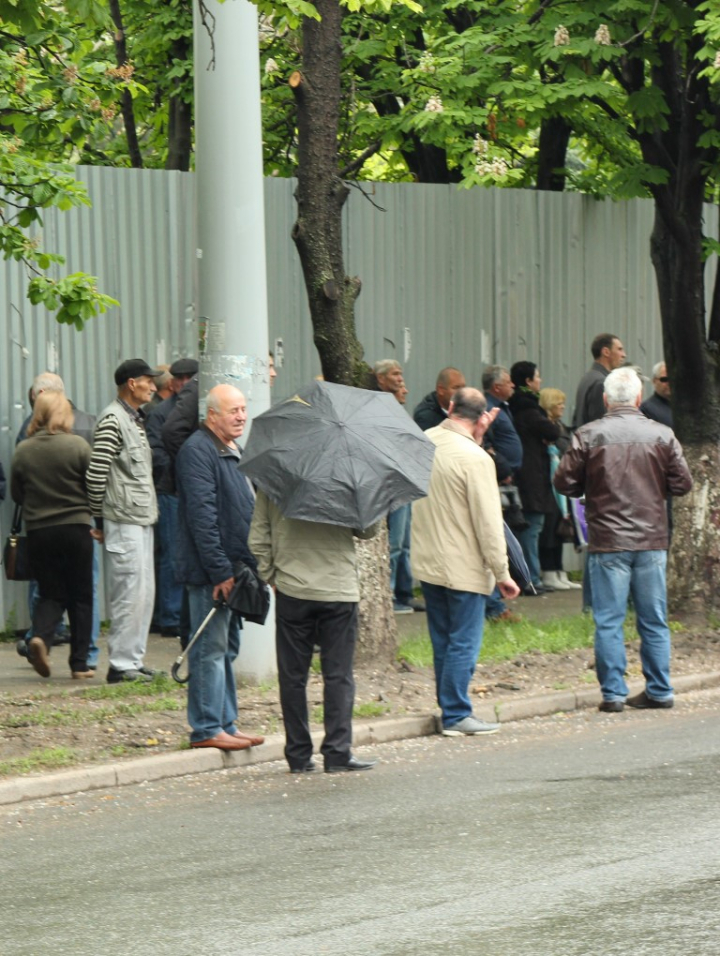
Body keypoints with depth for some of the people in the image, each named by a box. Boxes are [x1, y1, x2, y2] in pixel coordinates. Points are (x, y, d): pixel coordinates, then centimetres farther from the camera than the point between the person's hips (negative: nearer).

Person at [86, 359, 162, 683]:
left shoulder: (136, 419, 18)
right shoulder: (113, 419, -13)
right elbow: (96, 474, -18)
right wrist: (100, 520, -12)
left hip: (141, 520, 10)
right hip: (124, 522, -10)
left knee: (145, 592, 11)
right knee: (130, 592, -9)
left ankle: (133, 660, 18)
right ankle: (121, 664, -5)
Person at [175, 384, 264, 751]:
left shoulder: (233, 451, 17)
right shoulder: (198, 452, -14)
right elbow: (202, 516, -20)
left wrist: (258, 565, 18)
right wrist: (221, 571, -22)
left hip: (234, 567, 10)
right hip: (209, 572, -10)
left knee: (227, 649, 14)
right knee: (211, 650, -7)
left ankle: (226, 724, 20)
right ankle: (207, 729, -4)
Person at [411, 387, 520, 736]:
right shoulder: (475, 459, -20)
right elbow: (488, 523, -17)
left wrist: (477, 434, 20)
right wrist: (502, 572, -9)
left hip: (426, 562, 7)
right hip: (463, 568, -7)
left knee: (442, 642, 15)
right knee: (463, 642, 0)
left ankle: (450, 709, 22)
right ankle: (456, 715, 2)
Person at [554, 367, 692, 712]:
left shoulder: (588, 436, -6)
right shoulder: (661, 435, -2)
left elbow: (564, 482, -5)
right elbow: (682, 484, 1)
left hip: (608, 541, -2)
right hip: (652, 540, 2)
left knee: (608, 621, 2)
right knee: (654, 620, 10)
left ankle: (613, 692, 0)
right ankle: (659, 691, 13)